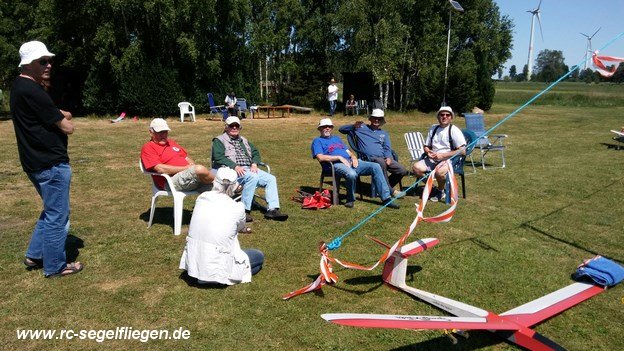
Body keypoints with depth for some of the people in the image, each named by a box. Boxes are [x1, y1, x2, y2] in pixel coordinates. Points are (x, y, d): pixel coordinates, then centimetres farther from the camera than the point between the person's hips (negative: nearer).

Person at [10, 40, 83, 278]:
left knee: (52, 210, 24)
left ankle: (34, 255, 31)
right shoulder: (32, 92, -20)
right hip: (51, 164, -10)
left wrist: (59, 115, -1)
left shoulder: (21, 87, 12)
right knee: (58, 216, 2)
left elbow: (45, 114, 21)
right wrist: (65, 119, 5)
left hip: (37, 162, 10)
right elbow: (67, 127, -18)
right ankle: (55, 267, 15)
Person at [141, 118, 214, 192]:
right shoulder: (148, 147, 4)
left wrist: (192, 165, 1)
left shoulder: (172, 142, 27)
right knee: (200, 169, -31)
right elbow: (160, 169, -10)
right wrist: (186, 168, -12)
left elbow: (187, 158, 27)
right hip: (172, 181, -8)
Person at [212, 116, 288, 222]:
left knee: (271, 178, -12)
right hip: (231, 170, -7)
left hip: (249, 169, 7)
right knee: (253, 177, -35)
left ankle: (273, 209, -19)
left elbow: (255, 153, 21)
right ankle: (244, 210, -32)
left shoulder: (244, 141, 29)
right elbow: (218, 157, -7)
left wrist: (254, 164, -3)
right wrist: (235, 166, -20)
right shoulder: (219, 141, 9)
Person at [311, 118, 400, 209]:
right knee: (352, 174, -40)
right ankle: (350, 199, -14)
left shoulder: (337, 138, 32)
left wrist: (354, 157, 2)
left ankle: (386, 198, -12)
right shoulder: (317, 141, 11)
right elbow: (320, 157, -8)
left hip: (351, 162, 7)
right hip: (337, 164, -7)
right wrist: (339, 157, -12)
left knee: (376, 167, -12)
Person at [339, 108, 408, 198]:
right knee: (381, 162, -39)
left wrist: (388, 157, -6)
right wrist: (354, 126, -1)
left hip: (384, 158, 5)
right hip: (370, 159, -4)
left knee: (402, 171, -16)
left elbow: (387, 149, 17)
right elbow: (341, 129, 17)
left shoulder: (384, 134, 28)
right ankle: (391, 191, -28)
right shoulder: (362, 128, 17)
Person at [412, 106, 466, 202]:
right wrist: (428, 151, -4)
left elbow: (462, 151, -12)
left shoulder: (454, 130, -4)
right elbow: (426, 146, 22)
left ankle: (440, 192, -4)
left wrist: (442, 155, -16)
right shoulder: (433, 128, 14)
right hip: (432, 159, 6)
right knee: (416, 167, -19)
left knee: (439, 172, -37)